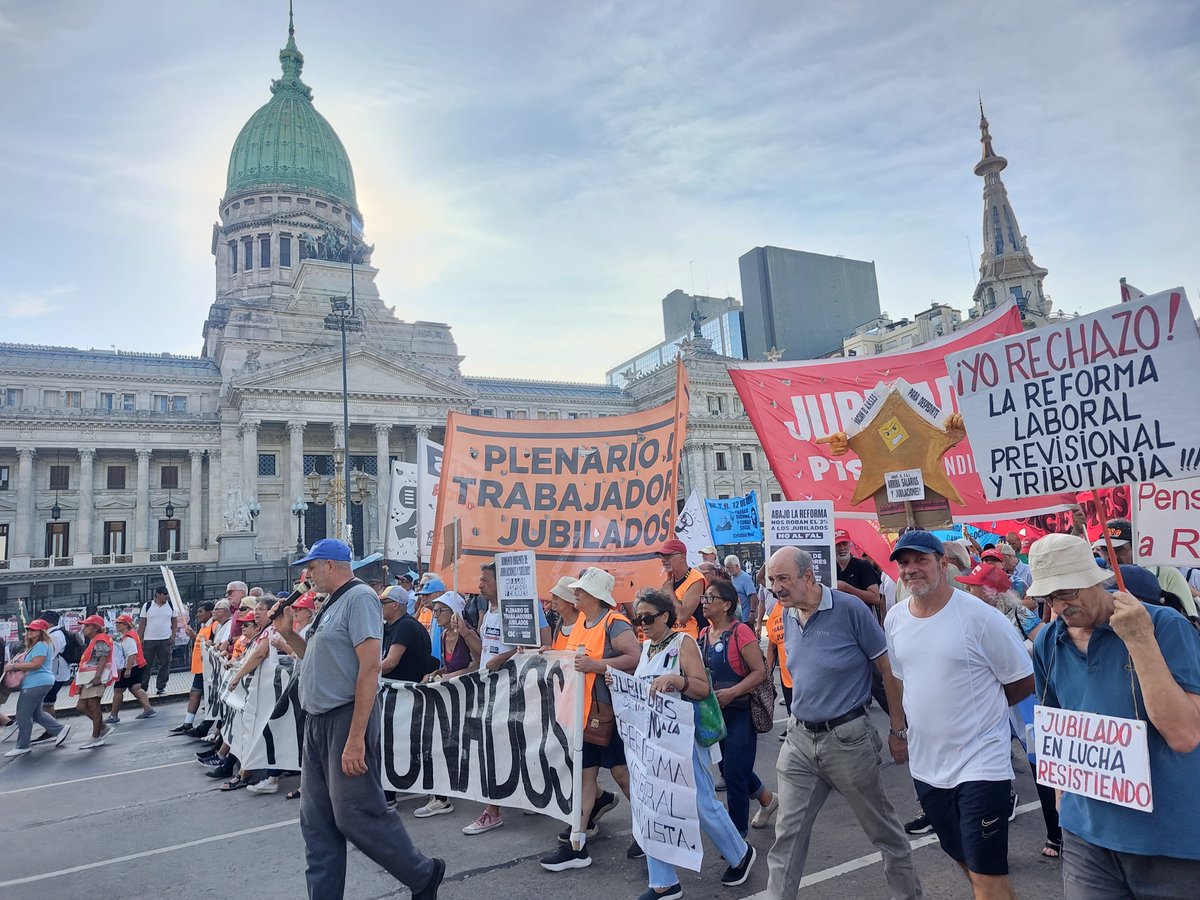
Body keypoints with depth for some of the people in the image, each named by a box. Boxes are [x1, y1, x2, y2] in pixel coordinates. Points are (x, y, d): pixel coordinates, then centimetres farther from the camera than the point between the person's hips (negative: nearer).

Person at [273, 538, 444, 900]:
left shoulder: (359, 598, -14)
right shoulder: (331, 605, 16)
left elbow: (370, 667, -22)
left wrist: (355, 738, -25)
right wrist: (288, 633, 10)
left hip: (347, 718, -9)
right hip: (318, 721, 9)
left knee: (356, 815, -3)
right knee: (317, 822, 12)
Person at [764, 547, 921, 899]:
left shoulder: (850, 608, -16)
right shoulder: (786, 615, 1)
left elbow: (889, 669, -9)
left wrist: (897, 731, -6)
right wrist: (799, 716, 15)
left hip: (846, 738, -4)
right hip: (799, 738, 5)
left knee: (883, 828, 16)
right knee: (787, 833, 7)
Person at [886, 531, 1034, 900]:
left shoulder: (979, 616, -17)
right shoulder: (895, 619, 0)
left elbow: (1023, 682, -7)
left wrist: (977, 708, 1)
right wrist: (935, 712, 10)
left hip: (981, 762, -5)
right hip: (925, 764, 6)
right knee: (963, 857, 23)